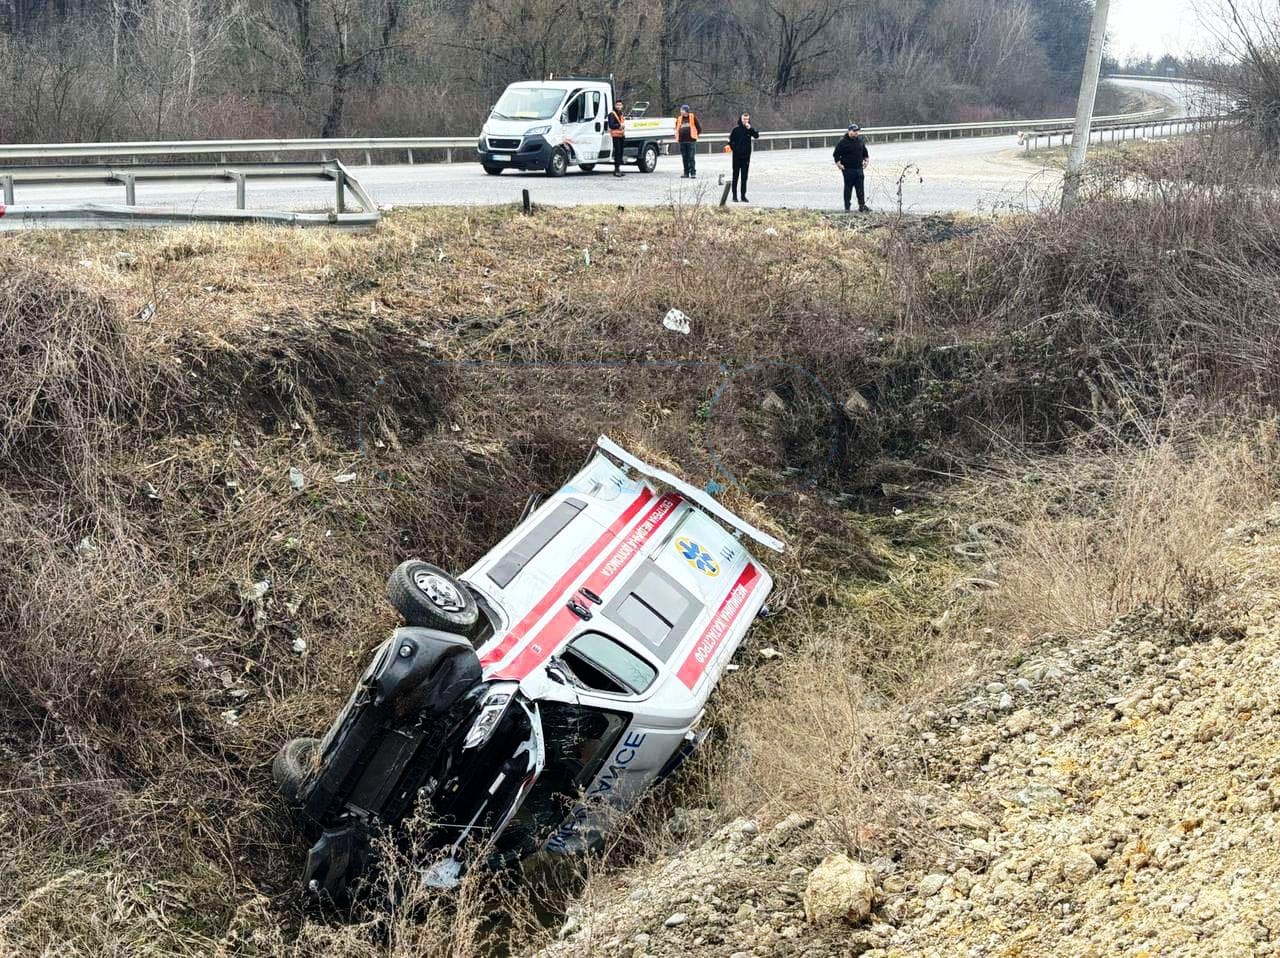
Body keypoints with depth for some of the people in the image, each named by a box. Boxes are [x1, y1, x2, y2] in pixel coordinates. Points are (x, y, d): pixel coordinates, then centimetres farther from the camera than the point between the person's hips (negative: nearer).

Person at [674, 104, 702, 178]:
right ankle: (686, 173, 13)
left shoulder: (693, 117, 1)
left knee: (691, 158, -8)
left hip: (691, 141, -4)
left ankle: (693, 173, -6)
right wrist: (677, 137, 14)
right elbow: (677, 129, 25)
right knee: (685, 158, 7)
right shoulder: (679, 119, 12)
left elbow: (699, 128, 6)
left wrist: (694, 134, 8)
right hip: (682, 141, 4)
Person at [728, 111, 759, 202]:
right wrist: (734, 149, -7)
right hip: (737, 156, -2)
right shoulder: (736, 129, -3)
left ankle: (743, 196, 12)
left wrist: (750, 128, -20)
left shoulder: (750, 129, 4)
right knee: (735, 176, 3)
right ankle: (734, 196, 6)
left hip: (746, 156, 2)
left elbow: (757, 136, -12)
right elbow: (730, 141, 1)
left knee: (744, 177, 7)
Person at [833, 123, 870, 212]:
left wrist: (866, 160, 16)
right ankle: (847, 208, 6)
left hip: (859, 168, 5)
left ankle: (862, 206, 13)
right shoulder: (843, 142, -8)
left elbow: (865, 152, 25)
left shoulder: (860, 141, 10)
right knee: (848, 188, 0)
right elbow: (836, 154, -6)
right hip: (848, 169, -5)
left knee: (861, 188, 6)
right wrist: (838, 163, -12)